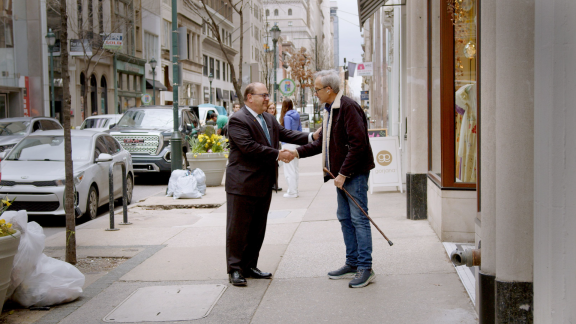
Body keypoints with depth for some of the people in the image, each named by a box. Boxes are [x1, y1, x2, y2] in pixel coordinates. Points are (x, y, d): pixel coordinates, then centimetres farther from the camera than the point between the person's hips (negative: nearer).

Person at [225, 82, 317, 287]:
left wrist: (311, 137, -2)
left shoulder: (269, 119, 16)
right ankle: (234, 269, 5)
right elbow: (249, 147, -22)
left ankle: (249, 266, 22)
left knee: (257, 228, 13)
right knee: (238, 228, -1)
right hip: (243, 184, -9)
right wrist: (278, 155, -19)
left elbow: (284, 134, 11)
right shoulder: (238, 120, -13)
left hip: (264, 184, 9)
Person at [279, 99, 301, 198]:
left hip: (288, 144, -8)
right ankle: (294, 190, 21)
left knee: (289, 170, -2)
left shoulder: (287, 117, -13)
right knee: (295, 169, 15)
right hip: (296, 143, 8)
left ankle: (292, 192, 0)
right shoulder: (297, 116, 10)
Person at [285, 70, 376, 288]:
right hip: (341, 174, 10)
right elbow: (322, 143, 22)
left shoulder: (348, 107, -17)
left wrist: (343, 173, -21)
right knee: (345, 218, 14)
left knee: (359, 218, -6)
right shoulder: (329, 110, 15)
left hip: (355, 172, -10)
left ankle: (365, 268, -1)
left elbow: (358, 144, -22)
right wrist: (297, 152, 11)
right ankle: (352, 263, 23)